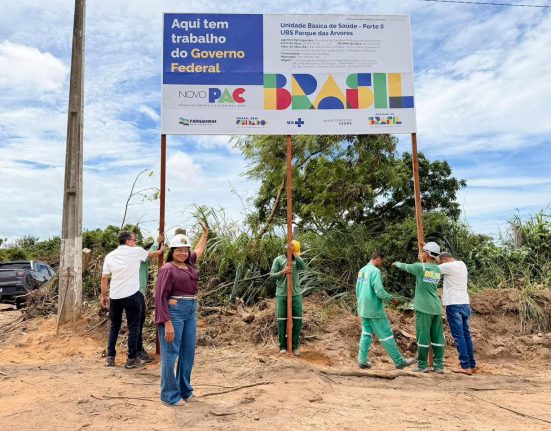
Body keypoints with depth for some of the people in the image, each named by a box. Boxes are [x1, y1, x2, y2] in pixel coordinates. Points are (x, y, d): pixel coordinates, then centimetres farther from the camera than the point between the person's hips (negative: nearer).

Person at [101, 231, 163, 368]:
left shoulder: (110, 256, 7)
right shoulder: (136, 251, -1)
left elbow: (104, 278, 4)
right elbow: (151, 254, 20)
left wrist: (104, 296, 13)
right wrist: (160, 251, 40)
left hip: (114, 296, 5)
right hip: (131, 295, -4)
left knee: (114, 326, 18)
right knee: (133, 327, 5)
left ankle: (110, 357, 21)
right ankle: (132, 359, 9)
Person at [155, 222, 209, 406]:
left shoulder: (189, 263, 11)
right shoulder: (168, 269, -10)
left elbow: (199, 251, 33)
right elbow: (160, 297, -14)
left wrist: (205, 233, 41)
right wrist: (167, 323, -18)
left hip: (191, 311, 8)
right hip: (174, 311, -8)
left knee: (188, 352, 14)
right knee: (171, 354, 1)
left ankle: (185, 390, 27)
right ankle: (170, 395, 14)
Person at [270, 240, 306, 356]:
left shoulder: (298, 259, 8)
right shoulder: (278, 259, 1)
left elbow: (303, 267, -15)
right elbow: (272, 276, -2)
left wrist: (294, 253, -20)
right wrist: (283, 272, -19)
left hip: (296, 294, 2)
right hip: (282, 294, -2)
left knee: (297, 320, 0)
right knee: (282, 320, 3)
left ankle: (294, 346, 11)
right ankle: (282, 346, 15)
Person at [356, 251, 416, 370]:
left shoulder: (362, 271, 10)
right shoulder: (375, 271, -16)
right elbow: (379, 291, -21)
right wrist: (392, 299, -7)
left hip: (363, 309, 8)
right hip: (374, 309, -8)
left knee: (366, 334, 12)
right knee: (386, 335, 1)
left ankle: (362, 360, 11)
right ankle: (399, 361, 11)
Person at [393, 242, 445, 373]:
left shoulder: (420, 267, -9)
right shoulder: (438, 270, 8)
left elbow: (405, 267, 8)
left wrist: (397, 263, 28)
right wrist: (422, 260, 31)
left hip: (424, 308, -6)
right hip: (437, 308, 6)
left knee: (423, 336, 0)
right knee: (438, 337, 8)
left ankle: (422, 365, 6)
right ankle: (439, 365, 12)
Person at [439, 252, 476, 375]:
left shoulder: (448, 266, -12)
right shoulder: (463, 265, 12)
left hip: (454, 305, -8)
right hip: (465, 304, 8)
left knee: (459, 336, -4)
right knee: (466, 335, 13)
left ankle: (465, 366, -2)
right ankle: (472, 364, 18)